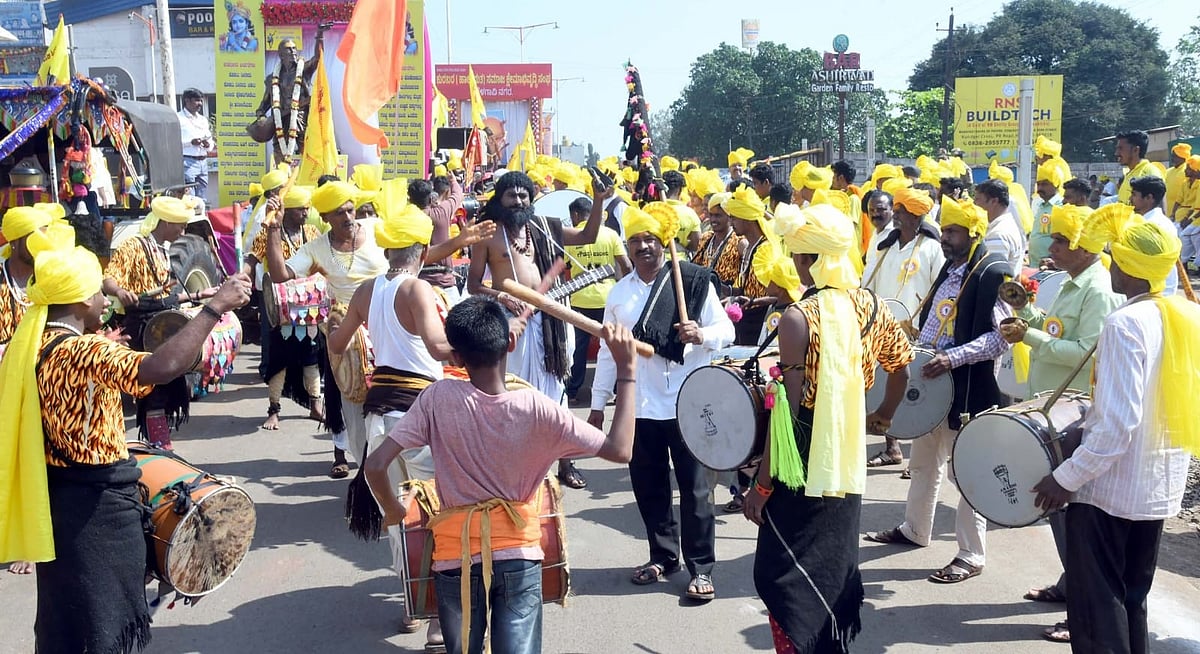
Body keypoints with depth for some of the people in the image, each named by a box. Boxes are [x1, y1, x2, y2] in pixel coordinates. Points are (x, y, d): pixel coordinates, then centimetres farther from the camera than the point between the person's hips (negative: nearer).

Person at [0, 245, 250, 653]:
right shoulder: (83, 351, -25)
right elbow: (162, 368, -40)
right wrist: (215, 307, -35)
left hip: (57, 497, 9)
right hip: (96, 505, -9)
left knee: (68, 615, 24)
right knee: (102, 620, 7)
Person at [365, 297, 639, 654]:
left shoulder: (438, 398, -16)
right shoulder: (535, 408, -17)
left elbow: (375, 465, -17)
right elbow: (619, 450, -13)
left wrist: (393, 511, 3)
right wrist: (626, 370, -10)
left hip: (456, 555, 1)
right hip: (518, 555, 0)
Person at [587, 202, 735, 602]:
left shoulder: (693, 281, -4)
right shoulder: (619, 294, 8)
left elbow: (726, 330, -5)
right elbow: (608, 351, 13)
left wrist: (701, 335, -27)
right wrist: (598, 404, 11)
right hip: (640, 406, 4)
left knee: (694, 487, 1)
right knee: (648, 486, 11)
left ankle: (701, 567, 10)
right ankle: (663, 556, 28)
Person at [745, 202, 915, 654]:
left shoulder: (798, 318, -18)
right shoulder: (870, 305, 1)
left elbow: (788, 407, -19)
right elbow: (902, 365, 14)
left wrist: (761, 482, -12)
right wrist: (883, 416, 33)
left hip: (803, 463, -7)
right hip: (848, 460, 7)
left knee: (782, 574, 3)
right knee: (835, 564, 21)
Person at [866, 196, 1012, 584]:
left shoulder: (993, 273, -13)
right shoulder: (949, 271, 13)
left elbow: (1002, 335, -21)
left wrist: (953, 358, -27)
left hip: (969, 387, -9)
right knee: (923, 462, 20)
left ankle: (971, 555, 7)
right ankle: (914, 530, 36)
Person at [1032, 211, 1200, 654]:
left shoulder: (1125, 324, -20)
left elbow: (1117, 424, -25)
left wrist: (1066, 478, -18)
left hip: (1108, 486, -8)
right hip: (1160, 487, 8)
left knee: (1095, 605, 3)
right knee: (1131, 599, 19)